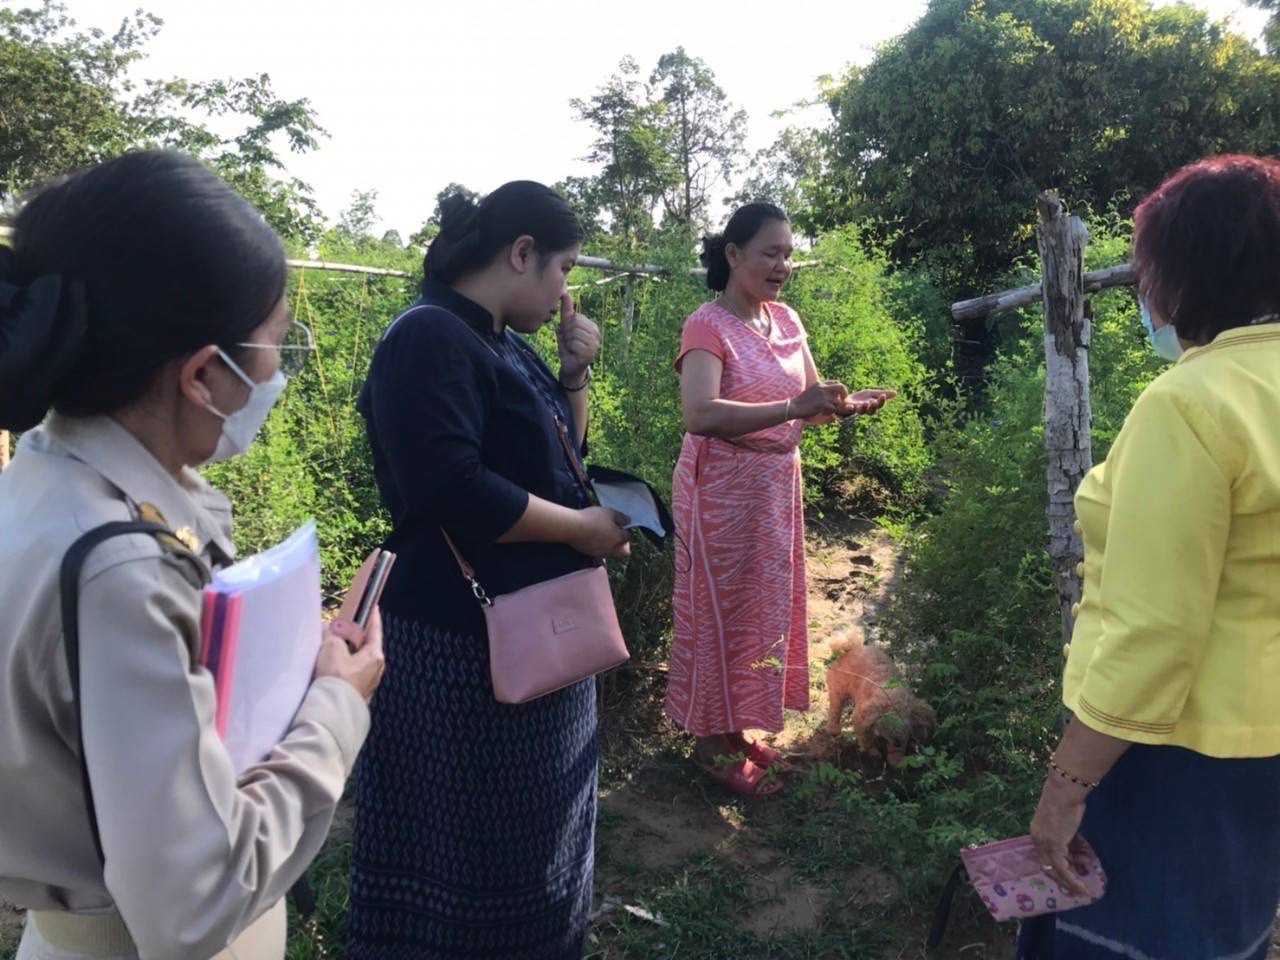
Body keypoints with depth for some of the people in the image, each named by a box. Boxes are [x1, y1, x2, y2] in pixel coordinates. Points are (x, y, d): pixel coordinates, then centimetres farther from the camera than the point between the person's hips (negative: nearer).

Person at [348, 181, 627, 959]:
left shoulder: (504, 344, 11)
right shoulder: (430, 340, -18)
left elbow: (558, 458, 17)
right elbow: (454, 494, -29)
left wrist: (575, 377, 2)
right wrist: (583, 529, -18)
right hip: (465, 639, -10)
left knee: (530, 823, 25)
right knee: (469, 837, 7)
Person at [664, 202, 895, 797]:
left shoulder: (787, 320, 5)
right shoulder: (708, 326, -16)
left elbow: (811, 402, 10)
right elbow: (699, 414, -32)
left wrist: (847, 404, -11)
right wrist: (792, 408, -38)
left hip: (777, 485, 8)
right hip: (721, 490, -7)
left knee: (764, 606, 16)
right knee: (720, 609, 4)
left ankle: (736, 727, 33)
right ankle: (712, 742, 21)